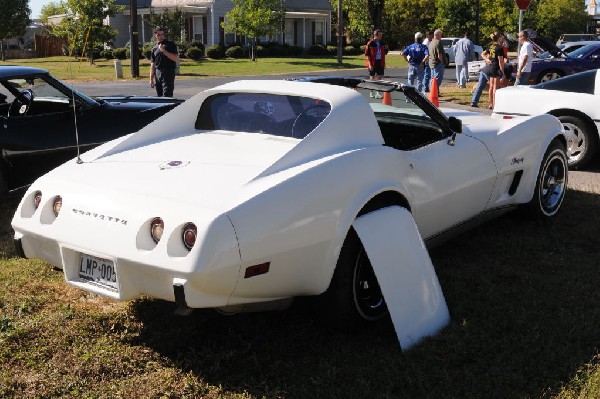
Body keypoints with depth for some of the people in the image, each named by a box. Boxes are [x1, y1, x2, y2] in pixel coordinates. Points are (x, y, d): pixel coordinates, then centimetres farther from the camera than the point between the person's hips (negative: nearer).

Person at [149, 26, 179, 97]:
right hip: (157, 74, 5)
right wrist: (151, 79, 11)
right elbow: (152, 65, 17)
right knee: (159, 96, 7)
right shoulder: (154, 49, 15)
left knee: (166, 96, -13)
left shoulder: (170, 44, 2)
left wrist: (164, 51, -15)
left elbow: (176, 58, -8)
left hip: (168, 73, -5)